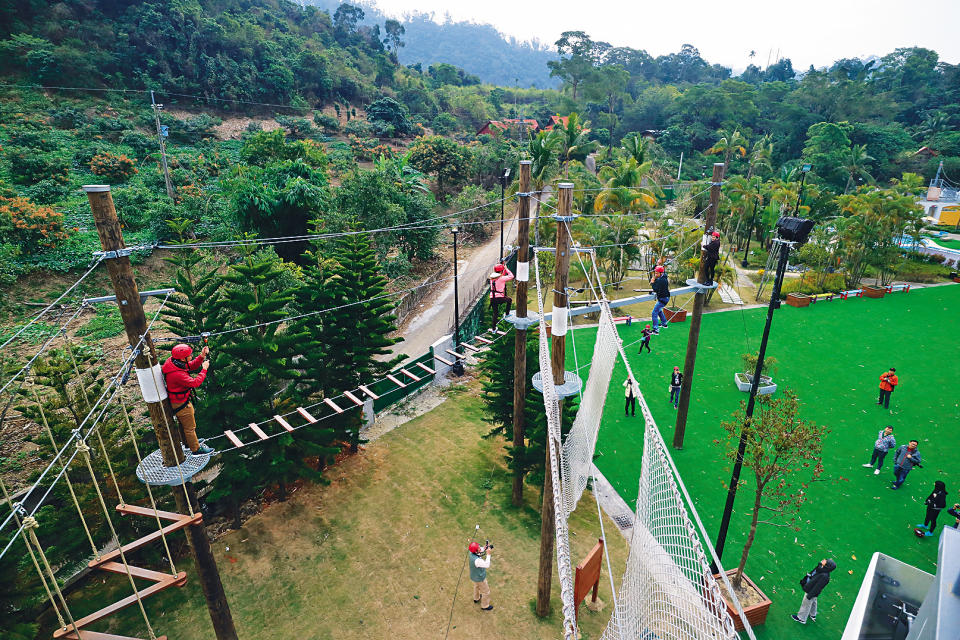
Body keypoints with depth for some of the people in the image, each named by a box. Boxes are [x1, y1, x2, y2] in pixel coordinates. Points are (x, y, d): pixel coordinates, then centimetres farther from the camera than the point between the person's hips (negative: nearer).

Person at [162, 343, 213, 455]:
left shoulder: (174, 361, -8)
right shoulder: (176, 374, -37)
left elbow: (192, 366, 4)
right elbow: (195, 383, -33)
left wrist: (201, 356, -12)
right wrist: (204, 369, -23)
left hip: (181, 399, 10)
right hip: (180, 403, -10)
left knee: (184, 424, 29)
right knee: (190, 427, 8)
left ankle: (188, 442, 48)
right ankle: (196, 449, 24)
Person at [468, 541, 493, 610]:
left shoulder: (471, 553, -20)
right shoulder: (477, 560, -45)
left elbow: (479, 551, 1)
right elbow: (487, 565, -35)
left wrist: (484, 548, -18)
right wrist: (488, 554, -37)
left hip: (473, 576, 8)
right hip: (480, 578, -8)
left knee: (476, 586, 36)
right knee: (486, 592, 18)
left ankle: (476, 598, 61)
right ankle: (485, 606, 39)